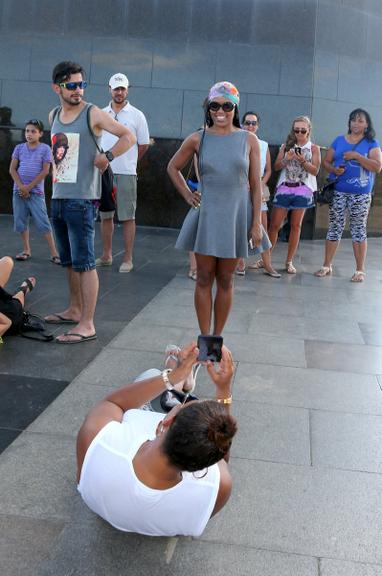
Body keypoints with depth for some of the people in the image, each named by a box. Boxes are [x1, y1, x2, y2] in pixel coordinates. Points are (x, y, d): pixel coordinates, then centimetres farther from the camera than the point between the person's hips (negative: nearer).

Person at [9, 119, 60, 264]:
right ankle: (26, 250, 20)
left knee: (43, 222, -7)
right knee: (21, 222, 7)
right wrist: (21, 186, -10)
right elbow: (12, 169, 4)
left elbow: (45, 171, -8)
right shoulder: (19, 148, 7)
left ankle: (54, 253, -5)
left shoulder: (45, 149, -2)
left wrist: (29, 187, -10)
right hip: (19, 191, 4)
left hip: (36, 192, -4)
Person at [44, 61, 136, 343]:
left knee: (84, 262, -8)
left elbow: (129, 136, -9)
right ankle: (75, 310, 30)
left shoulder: (93, 114, -6)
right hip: (58, 196, 7)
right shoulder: (53, 116, 13)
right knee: (69, 261, 16)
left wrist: (106, 156, -19)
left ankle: (87, 325, -6)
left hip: (81, 199, -7)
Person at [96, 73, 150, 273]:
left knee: (127, 217, -3)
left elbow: (144, 145, 5)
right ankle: (106, 255, 20)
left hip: (126, 174, -4)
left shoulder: (137, 115, 1)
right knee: (105, 216, 10)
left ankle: (128, 259, 3)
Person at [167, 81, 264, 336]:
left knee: (226, 280, 8)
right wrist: (187, 195, 5)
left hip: (236, 216, 0)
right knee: (204, 279, 3)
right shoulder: (198, 139, 2)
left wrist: (257, 223, -5)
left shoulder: (249, 140, 0)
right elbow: (173, 167, 17)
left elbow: (256, 185, 0)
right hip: (206, 215, 0)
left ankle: (218, 338, 20)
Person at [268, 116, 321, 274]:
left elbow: (315, 171, -2)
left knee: (296, 225, 4)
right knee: (275, 224, 0)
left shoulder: (313, 148, 5)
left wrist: (303, 161, -17)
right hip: (284, 188, 1)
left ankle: (289, 261, 10)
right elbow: (276, 166, 3)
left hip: (303, 189, -1)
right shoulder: (286, 146, 9)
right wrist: (287, 159, -15)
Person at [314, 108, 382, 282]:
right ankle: (326, 266, 15)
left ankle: (360, 270, 9)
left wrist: (357, 156, -17)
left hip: (361, 194, -2)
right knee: (334, 228, 7)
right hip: (338, 192, 3)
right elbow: (326, 162, 12)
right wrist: (333, 169, -10)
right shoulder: (339, 140, 10)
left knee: (358, 230, 3)